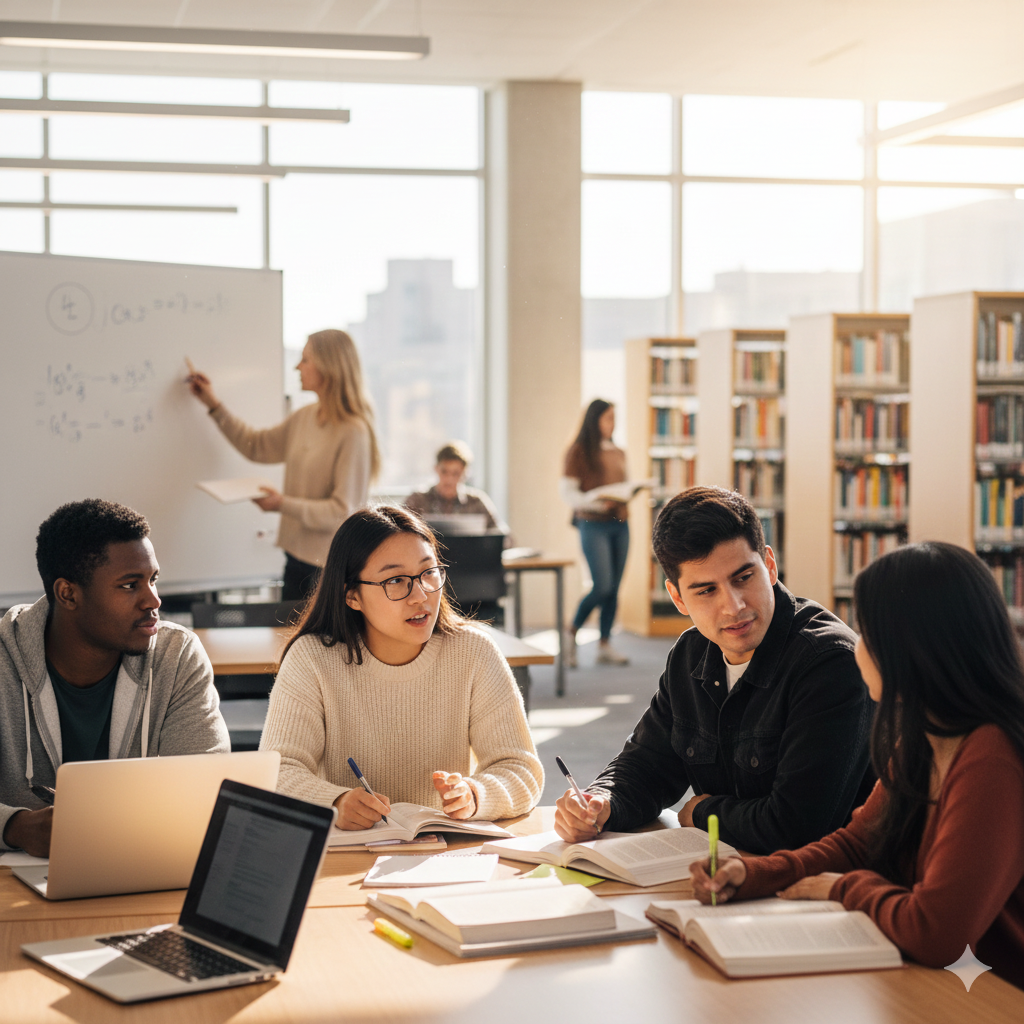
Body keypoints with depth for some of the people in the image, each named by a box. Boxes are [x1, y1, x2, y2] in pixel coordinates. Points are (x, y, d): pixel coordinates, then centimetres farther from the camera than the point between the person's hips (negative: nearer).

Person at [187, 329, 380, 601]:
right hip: (297, 554, 8)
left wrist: (284, 504, -20)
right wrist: (214, 405, 23)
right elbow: (256, 446, 24)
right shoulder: (304, 418, 7)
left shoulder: (353, 433, -18)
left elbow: (343, 511, -19)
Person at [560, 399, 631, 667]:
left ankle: (605, 645, 10)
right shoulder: (579, 452, -3)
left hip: (619, 524, 6)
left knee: (614, 588, 4)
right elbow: (568, 493, -7)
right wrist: (597, 502, -21)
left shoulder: (618, 453, 17)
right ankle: (572, 633, 8)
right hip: (593, 525, -6)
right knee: (602, 586, -12)